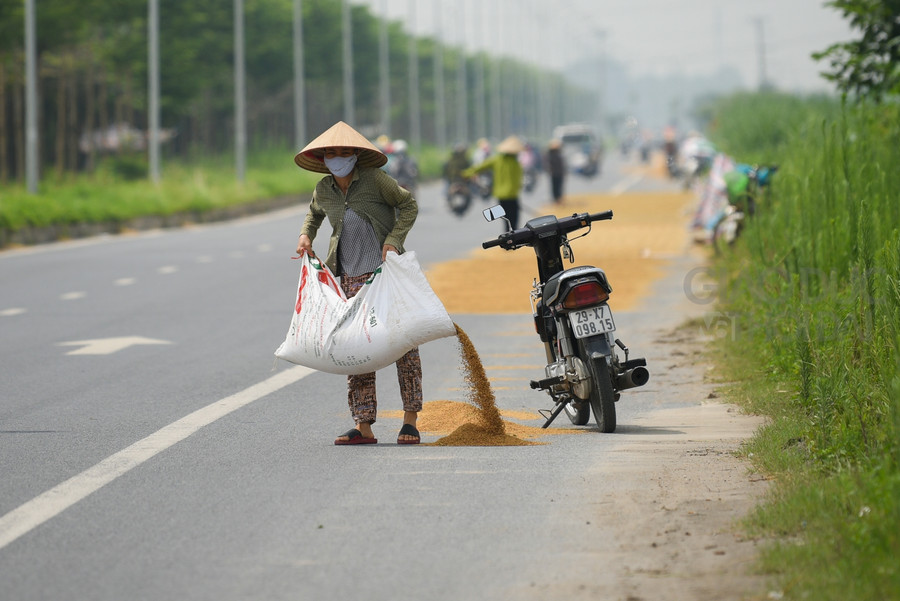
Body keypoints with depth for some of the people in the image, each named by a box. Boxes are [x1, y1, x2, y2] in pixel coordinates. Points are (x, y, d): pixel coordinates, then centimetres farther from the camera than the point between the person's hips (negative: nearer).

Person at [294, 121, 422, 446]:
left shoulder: (375, 180, -9)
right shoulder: (323, 190, 5)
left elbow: (408, 205, 0)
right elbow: (314, 213, 27)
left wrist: (394, 239, -12)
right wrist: (306, 235, 8)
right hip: (353, 277, 4)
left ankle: (410, 420, 3)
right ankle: (363, 427, 1)